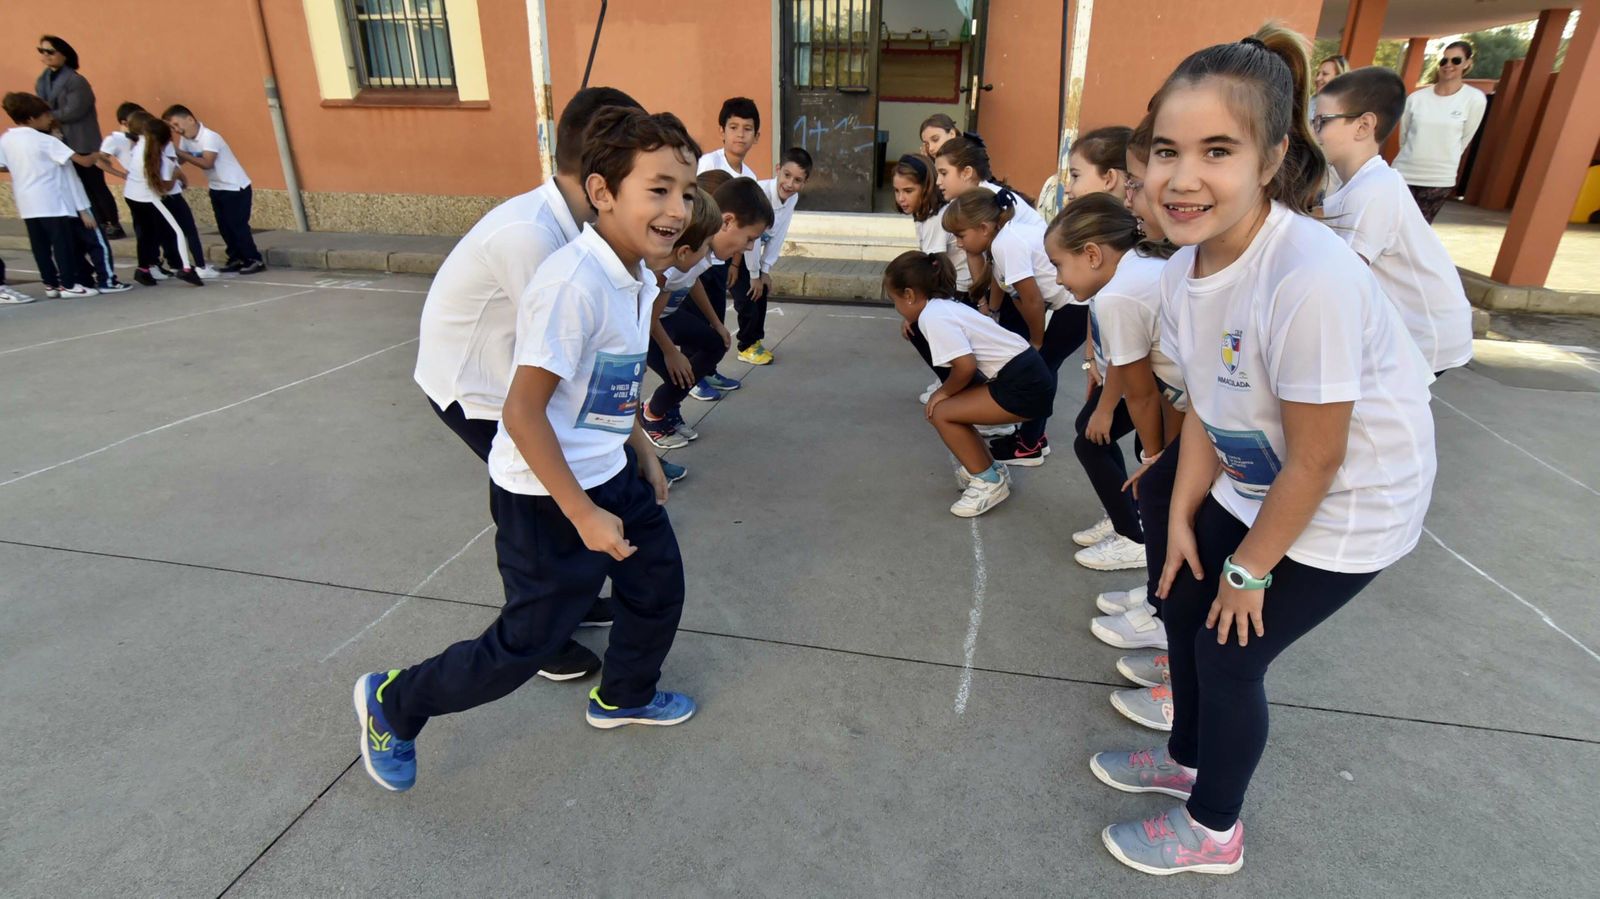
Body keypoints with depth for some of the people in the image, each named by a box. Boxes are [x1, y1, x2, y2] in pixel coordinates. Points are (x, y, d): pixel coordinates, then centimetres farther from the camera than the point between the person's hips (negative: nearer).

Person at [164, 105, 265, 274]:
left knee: (238, 225, -8)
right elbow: (179, 161, 3)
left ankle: (254, 260, -2)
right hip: (216, 188, 8)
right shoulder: (185, 139, 4)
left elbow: (207, 163, -30)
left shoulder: (209, 137, -20)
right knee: (224, 226, 7)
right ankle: (237, 258, 15)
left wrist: (180, 152, -28)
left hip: (236, 187, -8)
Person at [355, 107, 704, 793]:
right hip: (549, 498, -9)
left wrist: (643, 452, 19)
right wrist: (584, 515, -23)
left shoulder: (640, 277, 1)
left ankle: (624, 696, 47)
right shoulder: (575, 283, -28)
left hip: (610, 475, 9)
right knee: (527, 645, 4)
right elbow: (522, 412, -27)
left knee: (659, 586, 19)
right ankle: (392, 704, 31)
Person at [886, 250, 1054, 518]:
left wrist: (943, 393, -3)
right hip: (1027, 376, 9)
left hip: (1024, 386, -9)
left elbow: (965, 366, -20)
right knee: (950, 409, 13)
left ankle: (989, 482, 6)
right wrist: (946, 393, 16)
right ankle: (988, 467, 25)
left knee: (942, 413, -5)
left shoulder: (933, 316, -14)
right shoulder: (946, 306, 13)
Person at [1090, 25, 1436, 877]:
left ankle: (1212, 830, 31)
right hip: (1251, 483, 7)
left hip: (1345, 508, -7)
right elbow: (1204, 407, 1)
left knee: (1229, 651, 3)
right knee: (1183, 607, 16)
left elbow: (1316, 461, -25)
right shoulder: (1186, 264, -11)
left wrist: (1248, 571, -13)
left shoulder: (1312, 282, -35)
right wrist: (1181, 520, 2)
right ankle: (1187, 757, 45)